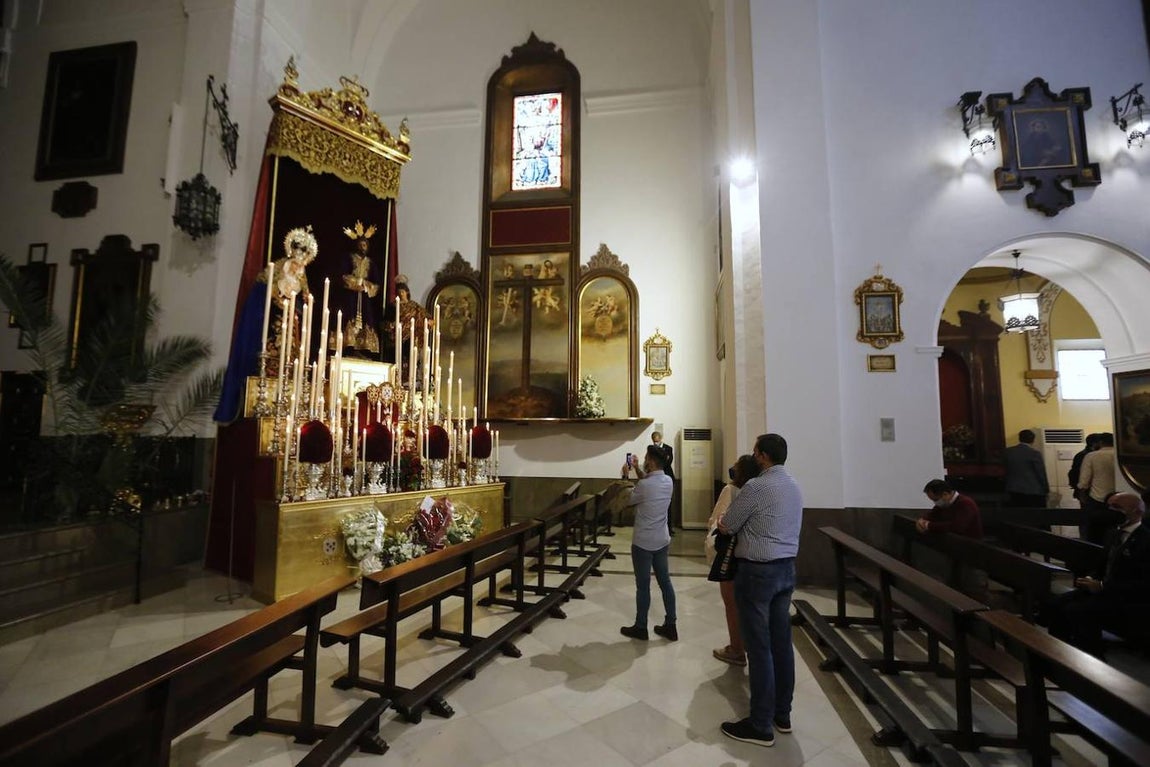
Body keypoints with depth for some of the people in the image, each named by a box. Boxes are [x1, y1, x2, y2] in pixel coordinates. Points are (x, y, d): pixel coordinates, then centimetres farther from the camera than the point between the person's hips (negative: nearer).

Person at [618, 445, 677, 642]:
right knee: (665, 582, 14)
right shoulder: (668, 481, -1)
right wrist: (637, 469, 18)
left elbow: (627, 501, -4)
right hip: (662, 541, 7)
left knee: (643, 585, 5)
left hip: (643, 543, -7)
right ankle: (670, 626, 22)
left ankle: (640, 628, 19)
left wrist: (625, 476, 5)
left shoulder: (644, 485, -22)